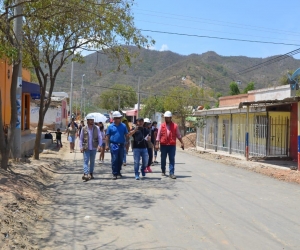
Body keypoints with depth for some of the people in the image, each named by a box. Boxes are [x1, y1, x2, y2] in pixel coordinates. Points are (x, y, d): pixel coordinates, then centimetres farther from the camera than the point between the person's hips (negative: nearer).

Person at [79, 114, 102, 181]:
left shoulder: (96, 128, 2)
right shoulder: (84, 129, 2)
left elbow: (100, 137, 1)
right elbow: (81, 138, 6)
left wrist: (99, 145, -12)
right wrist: (81, 147, -2)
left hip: (94, 148, 2)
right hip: (86, 148, -2)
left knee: (92, 161, 11)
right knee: (86, 161, -10)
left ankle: (91, 174, 22)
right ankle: (85, 174, -18)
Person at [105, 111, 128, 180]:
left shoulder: (123, 126, 7)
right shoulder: (110, 126, 1)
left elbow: (126, 134, 8)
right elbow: (107, 136, 2)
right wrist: (107, 145, -3)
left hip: (121, 145, 3)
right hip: (114, 145, -3)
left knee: (120, 160, 10)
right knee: (114, 160, -4)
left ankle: (118, 172, 24)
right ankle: (114, 174, 2)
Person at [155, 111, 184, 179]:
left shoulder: (175, 126, 3)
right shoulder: (162, 126, 4)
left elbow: (178, 135, 9)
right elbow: (158, 135, 4)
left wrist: (182, 143, 6)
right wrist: (157, 144, -3)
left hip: (172, 145, -1)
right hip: (163, 145, 1)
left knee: (172, 159, -4)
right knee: (163, 159, 11)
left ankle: (171, 173, -3)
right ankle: (163, 171, 29)